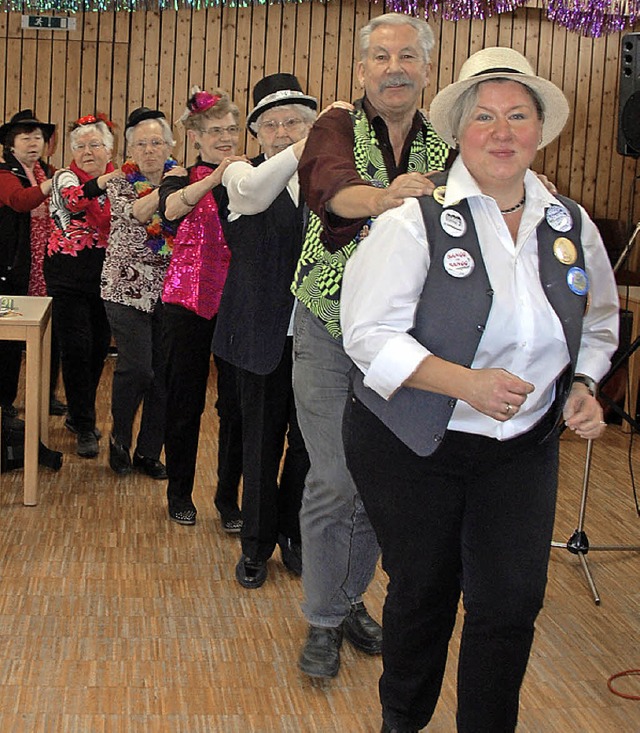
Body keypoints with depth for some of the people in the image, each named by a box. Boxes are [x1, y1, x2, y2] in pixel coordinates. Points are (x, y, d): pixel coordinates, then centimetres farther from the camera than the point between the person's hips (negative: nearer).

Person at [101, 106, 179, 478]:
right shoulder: (119, 183, 2)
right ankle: (120, 439, 15)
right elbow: (134, 213, -19)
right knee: (137, 368, -11)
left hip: (170, 289, 3)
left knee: (164, 372, 3)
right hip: (129, 287, -3)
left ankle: (149, 451, 18)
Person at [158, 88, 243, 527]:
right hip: (190, 300, -1)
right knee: (185, 399, 8)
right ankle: (180, 493, 24)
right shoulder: (182, 180, 2)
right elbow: (172, 208, -22)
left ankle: (229, 498, 18)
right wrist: (215, 178, -40)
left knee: (237, 403, 3)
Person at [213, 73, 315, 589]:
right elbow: (252, 192, -25)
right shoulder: (242, 174, 0)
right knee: (262, 440, 10)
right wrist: (311, 144, -39)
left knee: (310, 440, 10)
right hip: (264, 331, -1)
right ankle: (257, 543, 27)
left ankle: (295, 536, 31)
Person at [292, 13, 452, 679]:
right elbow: (328, 183, -29)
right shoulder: (337, 126, -5)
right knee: (334, 483, -2)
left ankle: (350, 597, 33)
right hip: (330, 334, -3)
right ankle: (322, 619, 17)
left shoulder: (443, 148, 5)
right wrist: (382, 197, -50)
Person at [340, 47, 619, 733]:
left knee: (513, 602, 1)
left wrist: (582, 385, -1)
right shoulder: (416, 221, -13)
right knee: (423, 595, 13)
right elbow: (369, 334, -18)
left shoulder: (572, 226, 2)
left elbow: (597, 323, 18)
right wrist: (468, 383, -27)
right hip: (411, 445, -3)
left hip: (523, 449, 4)